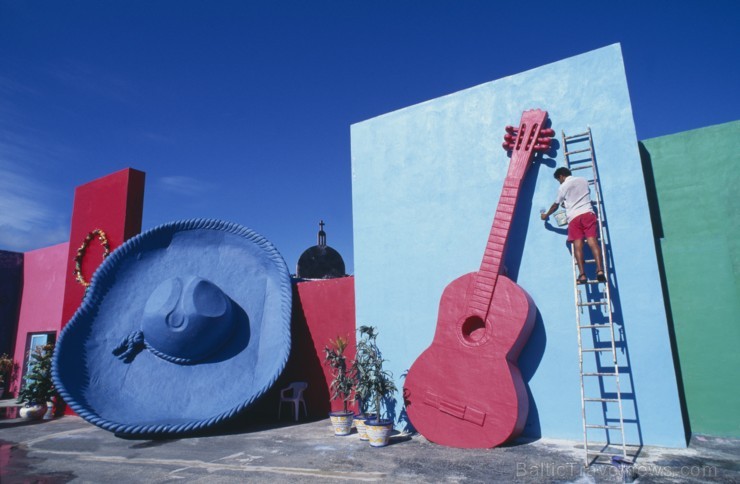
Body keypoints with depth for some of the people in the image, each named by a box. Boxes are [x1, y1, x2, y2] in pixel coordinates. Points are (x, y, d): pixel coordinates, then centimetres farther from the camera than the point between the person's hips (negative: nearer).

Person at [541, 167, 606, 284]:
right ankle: (600, 270, -26)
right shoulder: (583, 180, 18)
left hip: (574, 217, -2)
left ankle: (582, 274, -22)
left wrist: (546, 215, 38)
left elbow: (556, 205, 20)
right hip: (588, 213, 2)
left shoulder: (563, 187, 8)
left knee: (577, 243, -10)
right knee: (592, 240, -10)